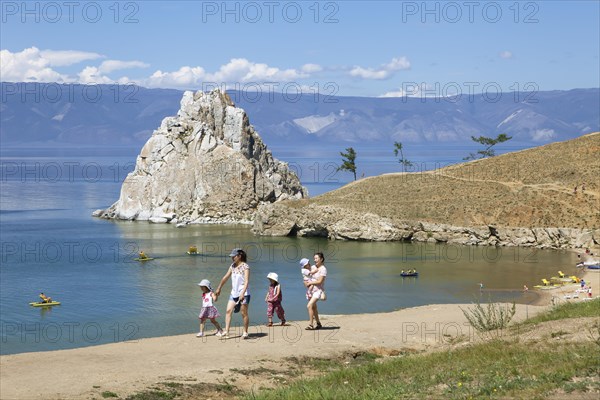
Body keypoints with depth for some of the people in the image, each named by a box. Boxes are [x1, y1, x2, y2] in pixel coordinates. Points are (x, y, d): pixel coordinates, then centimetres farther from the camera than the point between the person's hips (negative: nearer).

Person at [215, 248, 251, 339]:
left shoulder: (245, 266, -12)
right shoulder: (232, 266, 9)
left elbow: (246, 281, -21)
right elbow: (225, 277, 20)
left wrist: (242, 293, -32)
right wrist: (219, 288, 26)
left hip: (244, 294, -7)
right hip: (234, 293, 7)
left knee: (244, 313, 0)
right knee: (228, 311, -4)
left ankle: (245, 332, 11)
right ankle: (226, 332, -6)